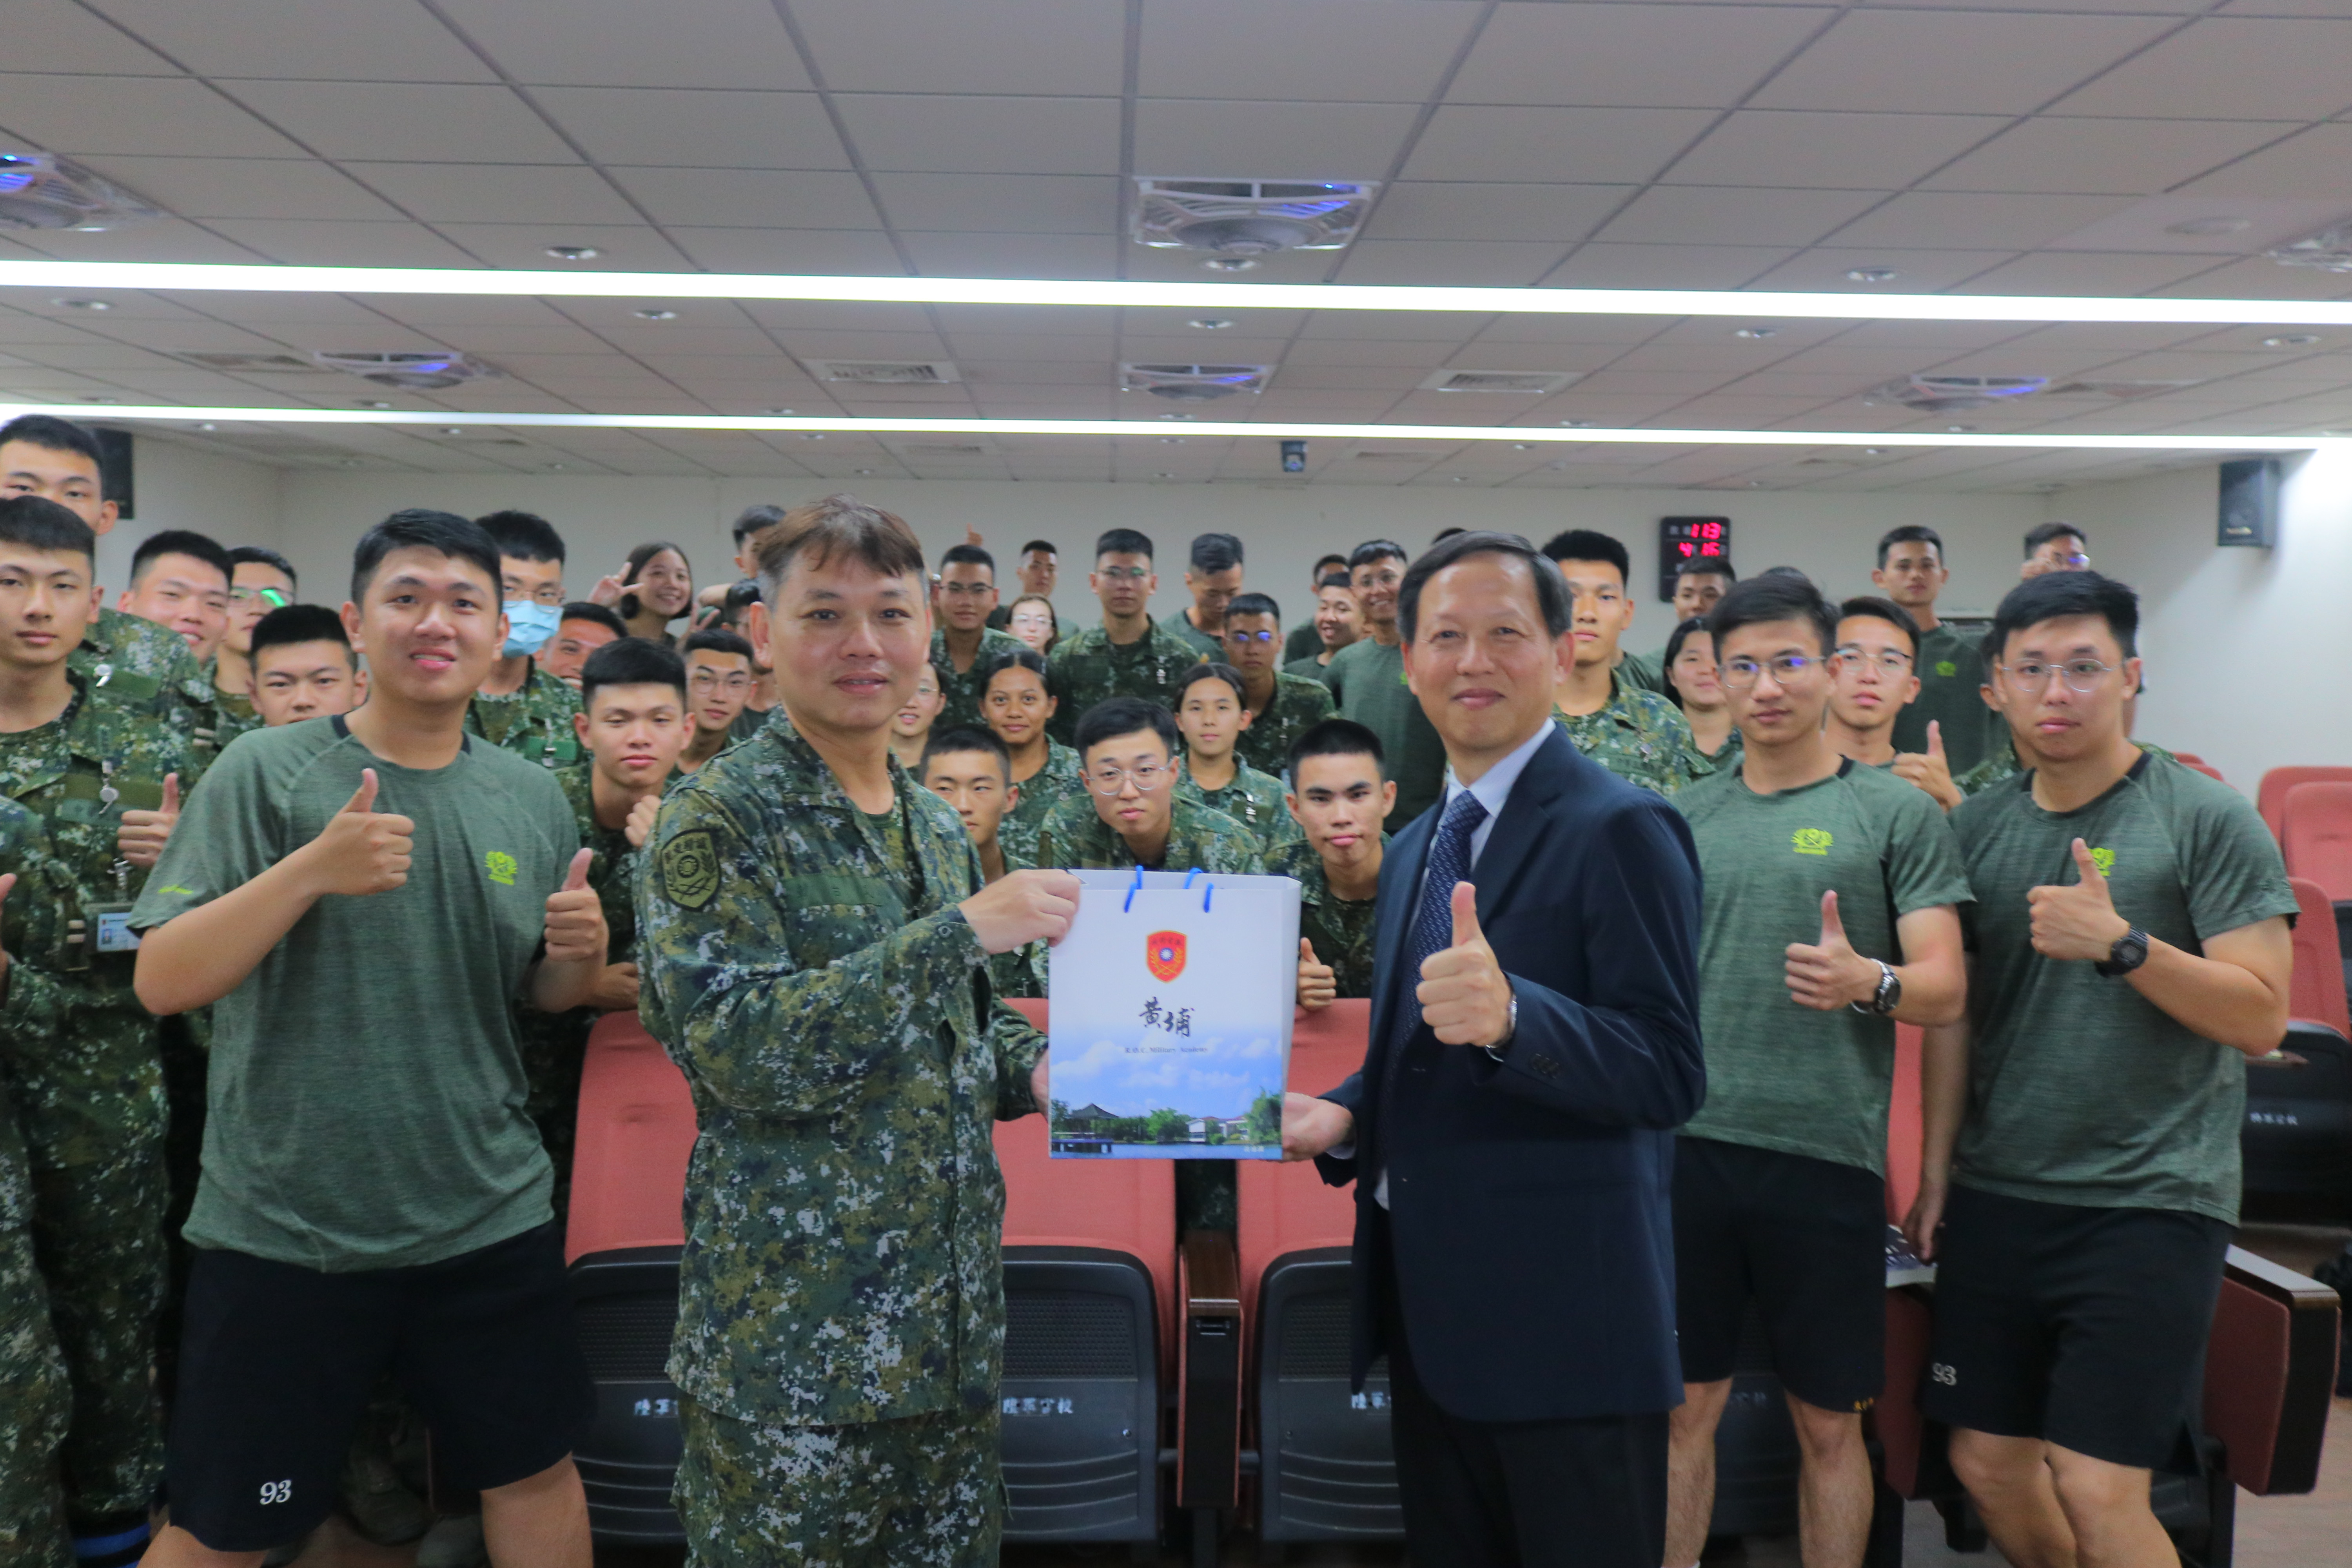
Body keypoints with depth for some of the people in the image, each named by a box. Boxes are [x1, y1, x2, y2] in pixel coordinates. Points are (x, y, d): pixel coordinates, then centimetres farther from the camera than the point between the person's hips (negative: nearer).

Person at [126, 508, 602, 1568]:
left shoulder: (533, 799, 3)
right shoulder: (265, 775, -8)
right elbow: (163, 983, -13)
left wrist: (582, 949, -11)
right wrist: (311, 869, -26)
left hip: (489, 1221, 3)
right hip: (281, 1231, -3)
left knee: (535, 1473, 14)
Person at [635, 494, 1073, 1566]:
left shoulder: (938, 826, 10)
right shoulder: (720, 818, -10)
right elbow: (734, 1045, -21)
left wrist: (1033, 1069, 2)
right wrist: (962, 930, -24)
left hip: (951, 1307, 6)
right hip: (791, 1321, -6)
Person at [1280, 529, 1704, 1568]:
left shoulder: (1620, 829, -13)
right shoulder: (1413, 848, 13)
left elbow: (1667, 1075, -19)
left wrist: (1511, 1014, -36)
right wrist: (1344, 1116, 2)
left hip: (1563, 1319, -7)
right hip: (1429, 1309, 8)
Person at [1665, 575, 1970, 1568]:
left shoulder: (1896, 813, 0)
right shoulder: (1684, 818, 10)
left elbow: (1945, 992, -5)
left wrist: (1869, 983, -25)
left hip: (1828, 1152, -2)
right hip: (1689, 1143, 3)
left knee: (1829, 1424, 10)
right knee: (1685, 1407, 9)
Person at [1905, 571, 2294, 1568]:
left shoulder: (2207, 821, -5)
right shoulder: (1977, 827, 7)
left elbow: (2261, 1017, -10)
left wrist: (2121, 944, -24)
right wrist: (1935, 1172, 9)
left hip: (2150, 1199, -4)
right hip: (1996, 1195, 5)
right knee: (1986, 1465, 11)